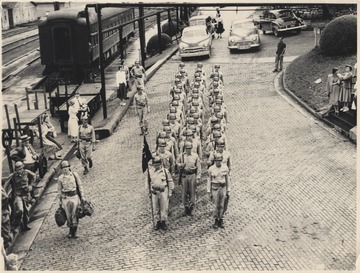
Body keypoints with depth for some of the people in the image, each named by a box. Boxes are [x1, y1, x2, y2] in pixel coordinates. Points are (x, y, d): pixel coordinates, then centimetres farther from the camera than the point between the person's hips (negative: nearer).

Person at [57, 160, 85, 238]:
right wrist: (59, 200, 9)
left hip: (74, 196, -1)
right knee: (68, 215, 4)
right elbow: (59, 190, 9)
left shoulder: (75, 175, 0)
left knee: (75, 214, -5)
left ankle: (74, 231, 5)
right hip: (65, 198, 1)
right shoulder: (60, 178, 2)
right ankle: (70, 230, 20)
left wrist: (82, 196, 4)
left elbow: (80, 186, 6)